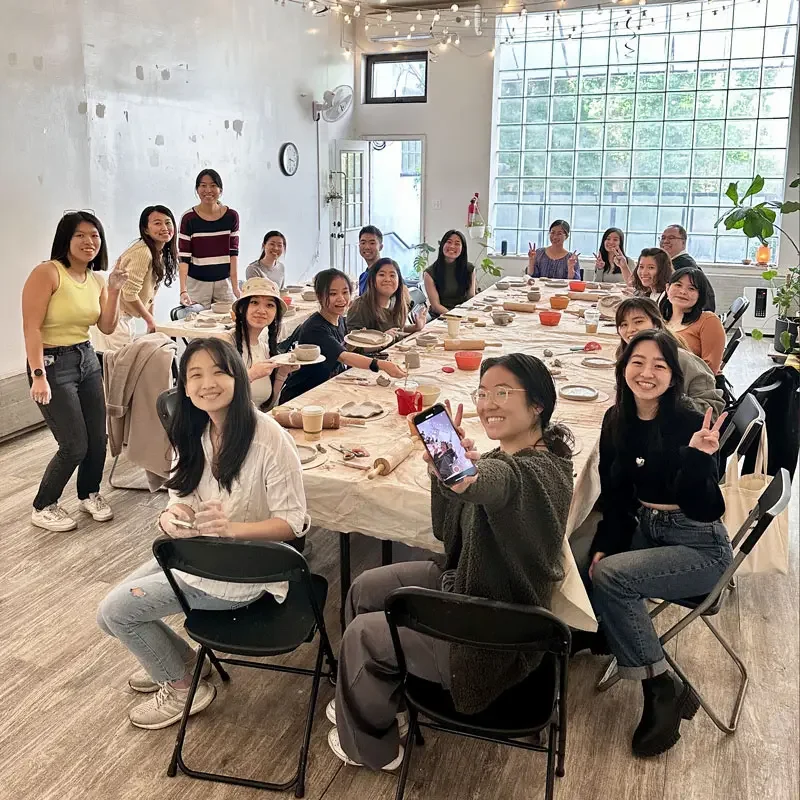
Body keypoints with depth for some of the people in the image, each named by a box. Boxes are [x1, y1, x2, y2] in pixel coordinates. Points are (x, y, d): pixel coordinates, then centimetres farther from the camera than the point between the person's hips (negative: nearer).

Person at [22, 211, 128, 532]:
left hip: (87, 360, 7)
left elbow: (107, 327, 4)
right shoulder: (47, 273, -15)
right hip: (52, 364, -7)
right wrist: (38, 375, -25)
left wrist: (114, 290, -8)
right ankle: (43, 508, 16)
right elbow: (31, 328, -19)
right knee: (75, 445, -5)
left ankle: (89, 494, 33)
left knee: (97, 438, 8)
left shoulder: (96, 279, 7)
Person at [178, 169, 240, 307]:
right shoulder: (189, 218, -6)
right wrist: (183, 290, -17)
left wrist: (235, 287, -4)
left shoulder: (231, 217, 0)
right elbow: (184, 257, -7)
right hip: (197, 283, -2)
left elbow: (233, 253, 2)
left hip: (224, 283, 2)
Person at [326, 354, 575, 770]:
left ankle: (370, 746, 30)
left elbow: (483, 482, -54)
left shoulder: (537, 473, -29)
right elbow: (446, 530, -3)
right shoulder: (502, 457, -2)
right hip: (465, 581, 9)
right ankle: (374, 699, 38)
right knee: (364, 589, 15)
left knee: (361, 634, 2)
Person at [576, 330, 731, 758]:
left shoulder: (690, 424, -20)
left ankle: (665, 689, -6)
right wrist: (604, 545, -7)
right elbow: (614, 495, 4)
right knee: (583, 566, -17)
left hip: (699, 546, -6)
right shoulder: (617, 420, -3)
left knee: (610, 576, -25)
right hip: (643, 528, 6)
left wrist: (698, 457, -38)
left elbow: (705, 510, -23)